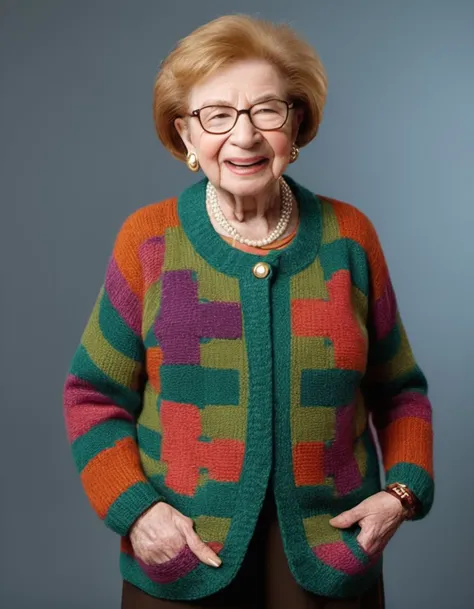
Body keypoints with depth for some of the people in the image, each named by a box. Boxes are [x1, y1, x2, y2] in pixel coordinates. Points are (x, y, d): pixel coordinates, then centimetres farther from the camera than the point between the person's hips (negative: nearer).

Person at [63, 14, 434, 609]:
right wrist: (133, 508, -11)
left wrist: (403, 491, -5)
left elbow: (398, 390, 8)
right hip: (181, 559, -1)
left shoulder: (350, 237, -1)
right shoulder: (148, 240, -4)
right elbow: (95, 395, 1)